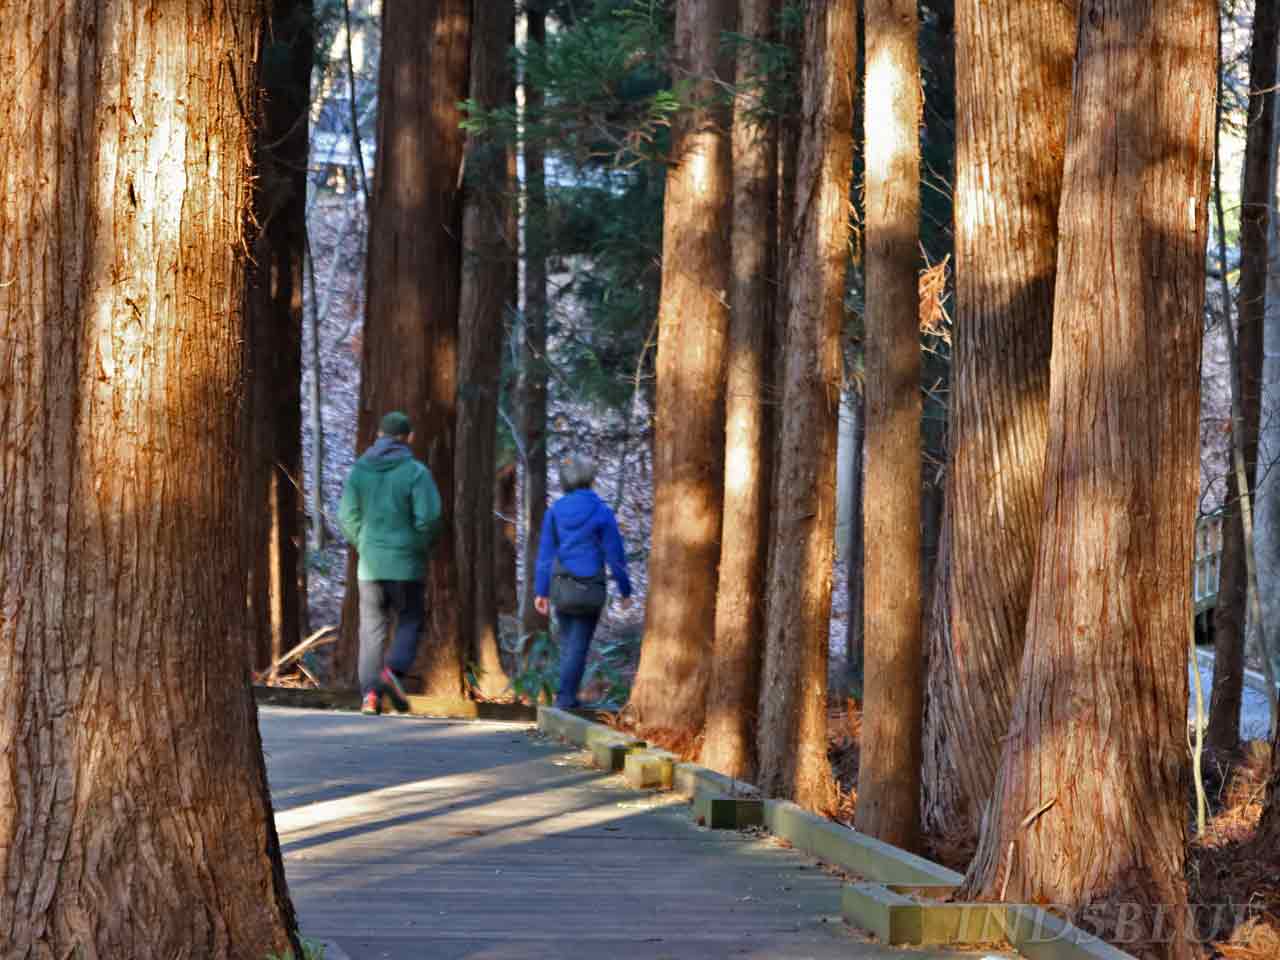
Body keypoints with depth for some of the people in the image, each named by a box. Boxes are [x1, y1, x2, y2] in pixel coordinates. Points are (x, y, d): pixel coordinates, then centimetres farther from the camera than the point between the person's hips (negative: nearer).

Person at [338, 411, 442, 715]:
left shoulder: (359, 470, 3)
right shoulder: (416, 472, -8)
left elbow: (348, 517, 0)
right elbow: (429, 517, -14)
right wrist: (422, 547, 4)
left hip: (370, 564, 3)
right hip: (406, 564, -3)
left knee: (372, 629, 7)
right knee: (410, 622, 10)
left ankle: (370, 694, -1)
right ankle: (394, 671, -14)